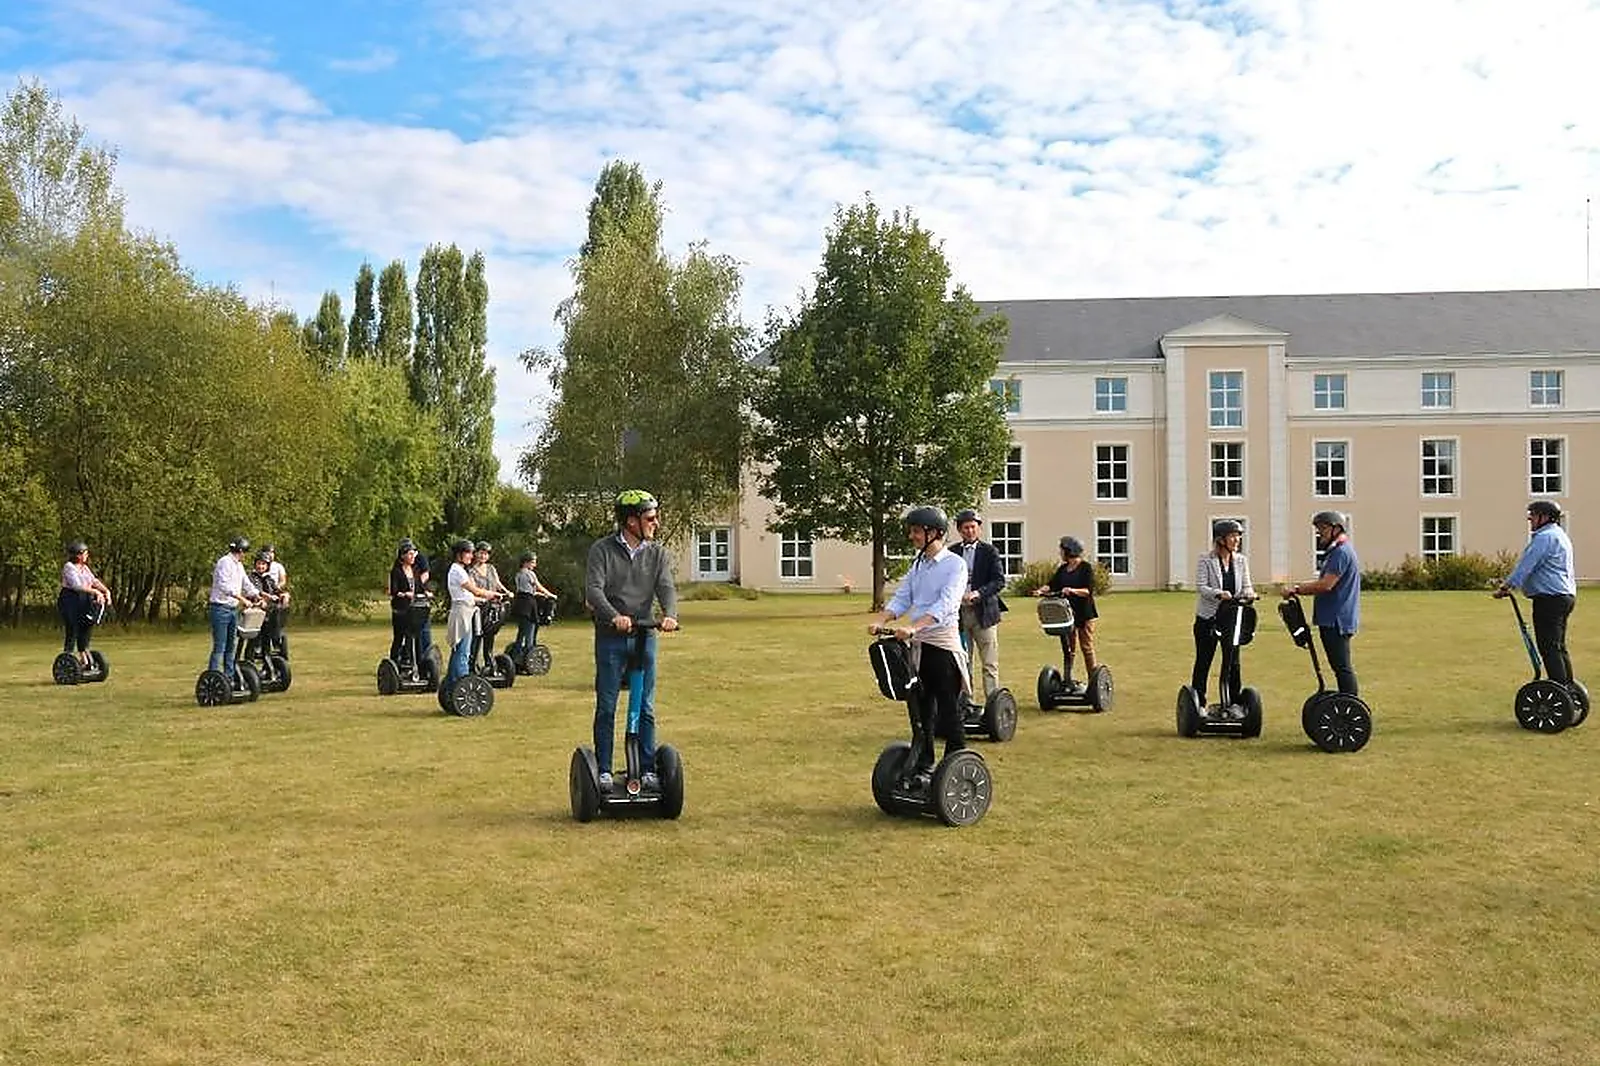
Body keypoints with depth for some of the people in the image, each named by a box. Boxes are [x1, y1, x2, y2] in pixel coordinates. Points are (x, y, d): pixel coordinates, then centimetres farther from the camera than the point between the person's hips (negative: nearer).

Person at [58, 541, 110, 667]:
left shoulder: (84, 567, 15)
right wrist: (95, 592, -31)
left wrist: (106, 591, -12)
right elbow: (77, 585, -22)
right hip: (70, 601, -8)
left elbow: (94, 581, 5)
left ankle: (83, 656, 22)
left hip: (84, 602, 8)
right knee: (72, 631, -7)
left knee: (85, 628, 11)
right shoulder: (68, 567, -10)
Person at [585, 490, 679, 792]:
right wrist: (614, 616, -33)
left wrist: (669, 614, -28)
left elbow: (666, 588, -6)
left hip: (644, 637, 3)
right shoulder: (602, 550, -3)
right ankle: (603, 771, 11)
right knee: (606, 708, 2)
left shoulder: (657, 554, 7)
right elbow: (593, 589, -15)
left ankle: (648, 771, 14)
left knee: (646, 709, 6)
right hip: (610, 639, -3)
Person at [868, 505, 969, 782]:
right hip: (917, 645, 7)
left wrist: (914, 627, -35)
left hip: (943, 643, -7)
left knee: (949, 712, -1)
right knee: (920, 710, 13)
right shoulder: (917, 564, 13)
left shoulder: (954, 564, -10)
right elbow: (902, 598, 7)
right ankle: (924, 767, 24)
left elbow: (945, 605, -23)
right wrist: (880, 620, -12)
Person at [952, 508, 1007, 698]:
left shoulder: (989, 551, 2)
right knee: (963, 663, 7)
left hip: (984, 612, -2)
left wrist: (978, 593, -18)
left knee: (989, 664, -3)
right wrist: (957, 595, -9)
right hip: (959, 612, 2)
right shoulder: (952, 553, 9)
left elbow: (1000, 580, -4)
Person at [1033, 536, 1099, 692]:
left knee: (1087, 647, -2)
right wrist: (1041, 590, -13)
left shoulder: (1086, 568, -6)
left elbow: (1089, 590, -14)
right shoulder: (1062, 569, 13)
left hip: (1084, 613, -6)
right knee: (1067, 648, 6)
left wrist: (1072, 590, -29)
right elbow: (1052, 584, 6)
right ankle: (1069, 681, 11)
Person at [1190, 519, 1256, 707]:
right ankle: (1198, 703, 12)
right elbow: (1200, 587, -13)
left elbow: (1246, 586, 5)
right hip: (1208, 618, -4)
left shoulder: (1241, 561, 7)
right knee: (1203, 661, 3)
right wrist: (1219, 594, -30)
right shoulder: (1206, 560, -6)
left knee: (1233, 661, 8)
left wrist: (1248, 593, -18)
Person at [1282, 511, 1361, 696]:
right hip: (1333, 620, 11)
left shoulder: (1342, 552, -15)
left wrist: (1297, 589, -15)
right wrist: (1298, 588, 10)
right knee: (1341, 667, 12)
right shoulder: (1336, 551, 20)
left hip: (1337, 620, -11)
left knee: (1342, 667, -9)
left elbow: (1326, 585, -22)